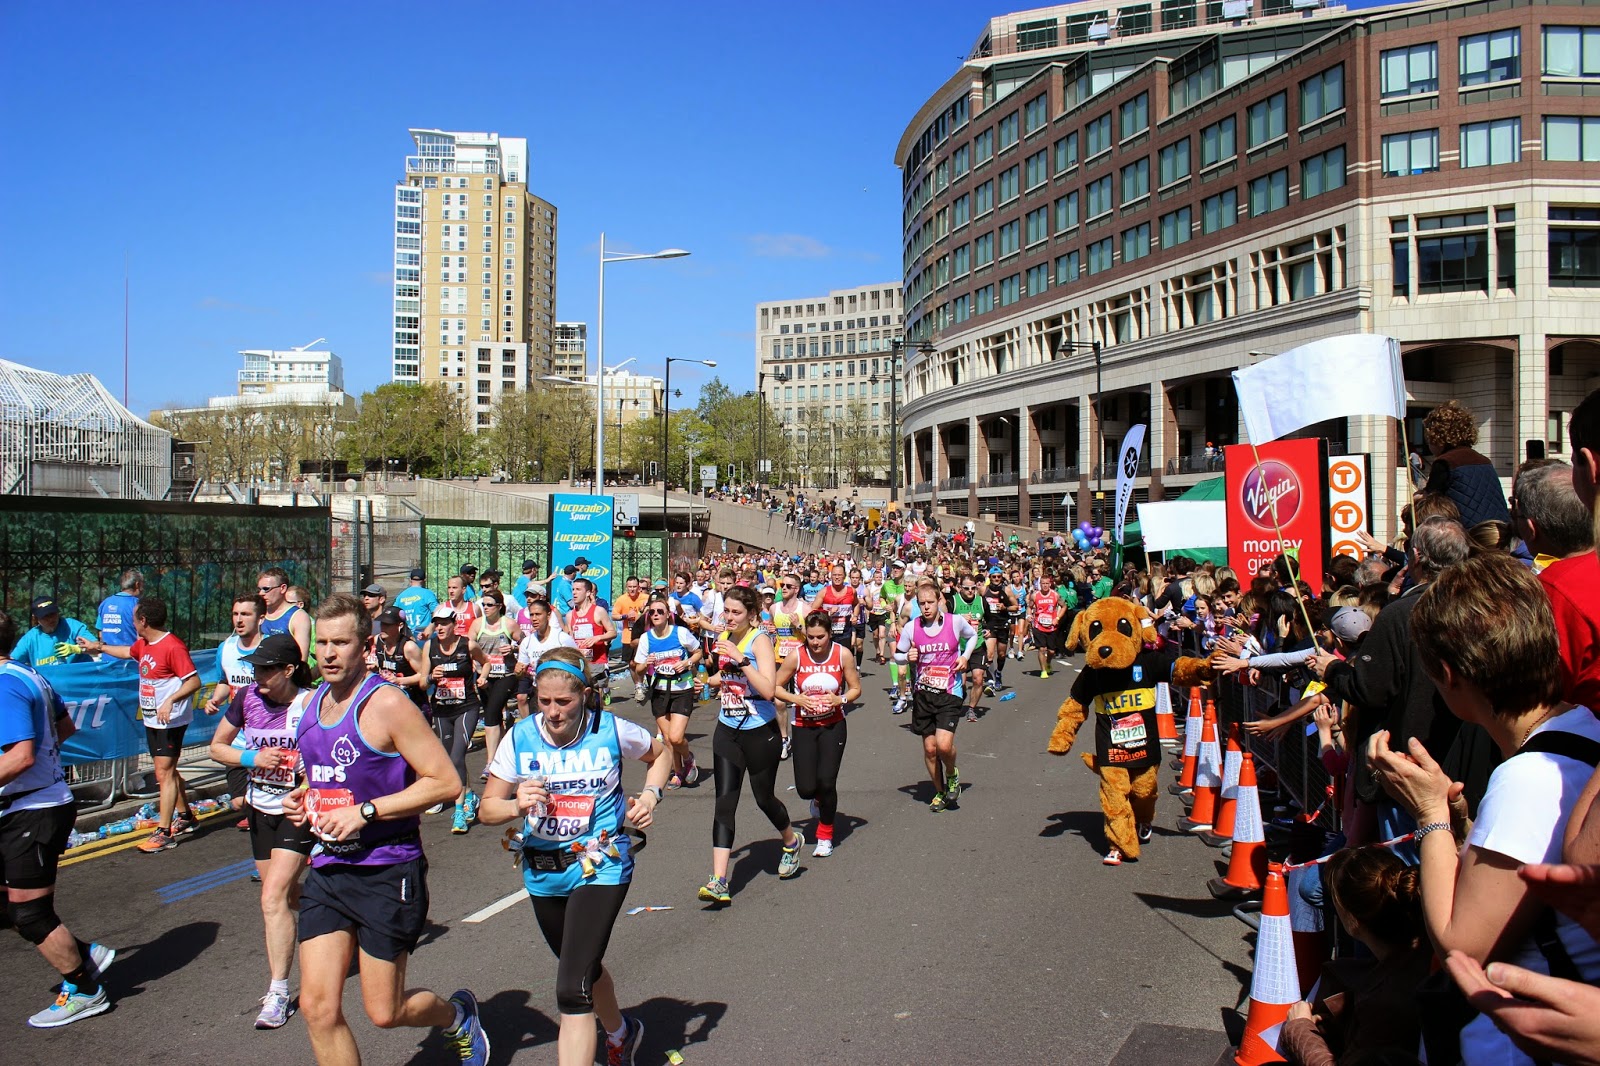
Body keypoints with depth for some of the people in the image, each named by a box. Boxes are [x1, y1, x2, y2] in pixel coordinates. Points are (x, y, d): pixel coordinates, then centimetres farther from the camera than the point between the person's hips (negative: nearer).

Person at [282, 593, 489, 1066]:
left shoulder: (386, 704, -15)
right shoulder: (313, 703, 8)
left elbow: (445, 781, -19)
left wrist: (365, 812, -21)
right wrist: (300, 796, 5)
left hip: (387, 872, -6)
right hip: (327, 869, 7)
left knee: (385, 1012, 4)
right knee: (318, 1007, 1)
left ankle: (457, 1015, 36)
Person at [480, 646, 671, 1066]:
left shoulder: (612, 730, -11)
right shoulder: (520, 737, -7)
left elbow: (660, 754, 10)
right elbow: (487, 809, -2)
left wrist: (650, 795, -8)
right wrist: (517, 806, -24)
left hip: (600, 868, -4)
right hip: (542, 874, 4)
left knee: (572, 990, -17)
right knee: (585, 968, 26)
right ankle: (621, 1032, 55)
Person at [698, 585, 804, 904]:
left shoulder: (759, 640, -15)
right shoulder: (723, 638, 4)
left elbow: (768, 689, -29)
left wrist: (740, 659, -33)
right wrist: (715, 680, 5)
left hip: (760, 732, -5)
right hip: (727, 731, 5)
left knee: (763, 797, 10)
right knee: (724, 801, -5)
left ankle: (792, 841, 42)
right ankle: (719, 882, -10)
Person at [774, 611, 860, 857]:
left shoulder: (843, 655, -10)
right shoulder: (796, 656, -11)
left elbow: (856, 689, 0)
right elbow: (776, 687, -2)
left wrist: (840, 700, -19)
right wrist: (797, 699, -19)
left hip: (833, 726, 0)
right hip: (804, 727, 1)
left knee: (826, 782, -10)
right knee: (806, 789, -5)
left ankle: (825, 836, 15)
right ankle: (819, 798, 37)